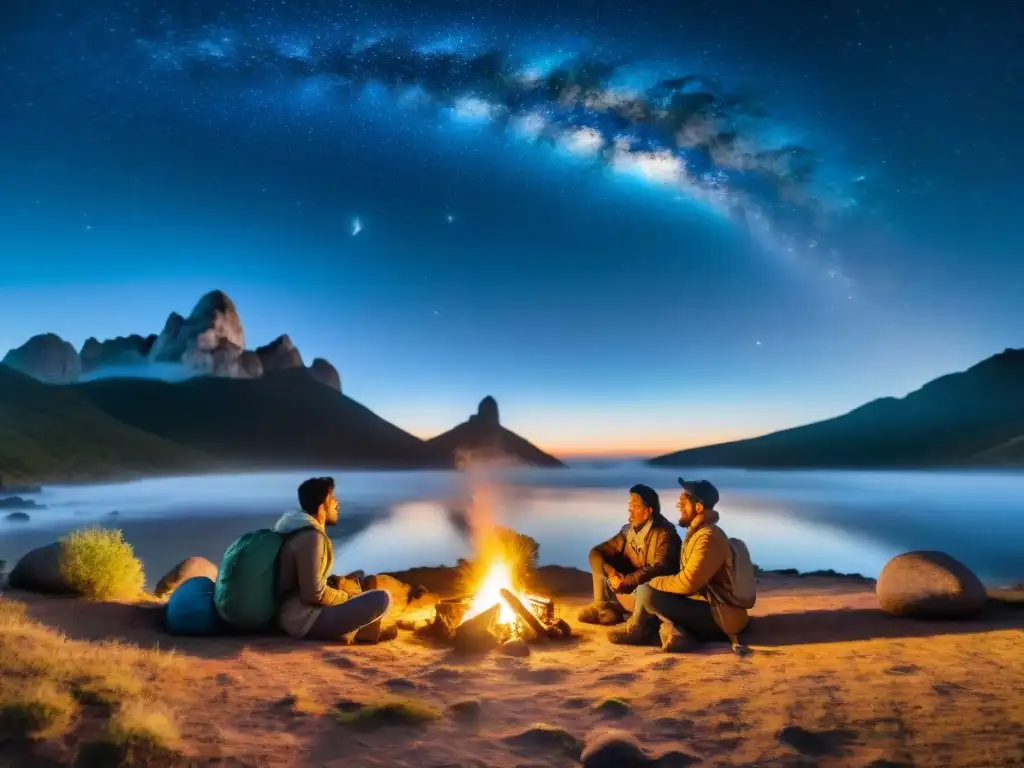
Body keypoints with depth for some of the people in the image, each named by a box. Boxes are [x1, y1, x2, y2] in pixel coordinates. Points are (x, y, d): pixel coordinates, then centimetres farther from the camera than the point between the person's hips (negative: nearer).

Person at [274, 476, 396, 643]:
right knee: (382, 599, -19)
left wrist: (331, 581, 9)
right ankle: (366, 632, 7)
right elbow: (314, 594, -24)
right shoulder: (311, 537, -20)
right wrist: (348, 597, -8)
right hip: (304, 620, -11)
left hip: (290, 615, 11)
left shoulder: (300, 530, 11)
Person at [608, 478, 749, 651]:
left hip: (719, 618, -10)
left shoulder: (708, 538, -20)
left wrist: (653, 583, -9)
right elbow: (687, 579, 16)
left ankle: (636, 630, 4)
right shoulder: (697, 532, 12)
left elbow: (686, 583, -23)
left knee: (645, 593, -20)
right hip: (707, 609, 10)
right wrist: (656, 584, 3)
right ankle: (674, 631, -3)